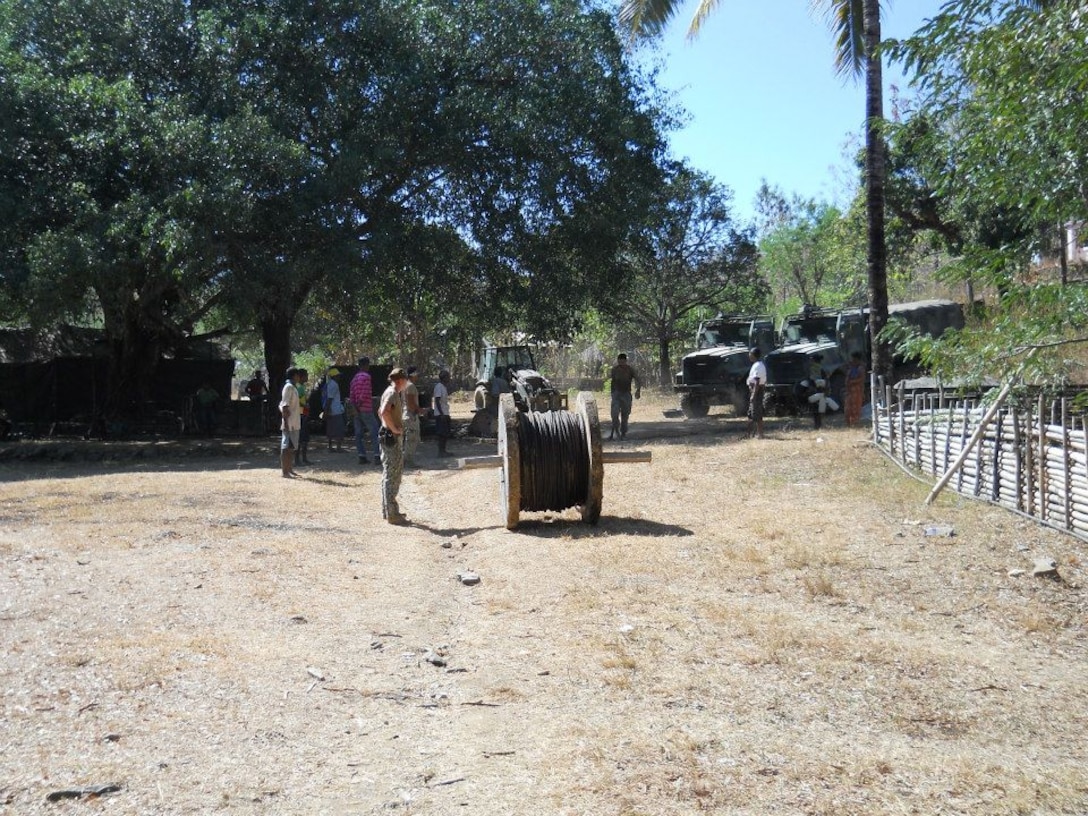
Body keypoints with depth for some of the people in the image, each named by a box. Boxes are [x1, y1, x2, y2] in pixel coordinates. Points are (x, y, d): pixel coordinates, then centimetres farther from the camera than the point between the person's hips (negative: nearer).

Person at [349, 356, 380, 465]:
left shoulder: (354, 378, 15)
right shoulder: (366, 377, -10)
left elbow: (351, 397, 12)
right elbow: (365, 395, -18)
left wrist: (356, 408, 10)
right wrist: (359, 405, -8)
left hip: (357, 411, 8)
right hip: (366, 410, -8)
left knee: (359, 434, 5)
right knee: (374, 432, -4)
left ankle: (362, 457, 4)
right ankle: (377, 456, -8)